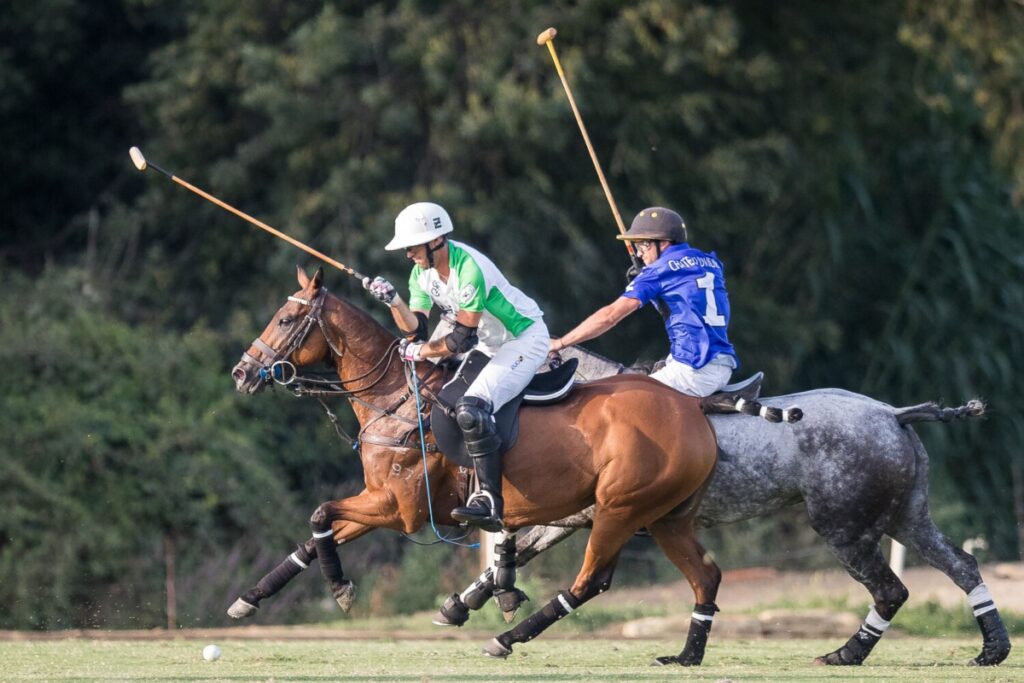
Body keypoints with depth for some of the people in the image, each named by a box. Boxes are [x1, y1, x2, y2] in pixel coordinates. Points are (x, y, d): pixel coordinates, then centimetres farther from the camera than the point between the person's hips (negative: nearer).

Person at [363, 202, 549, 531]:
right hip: (487, 341, 10)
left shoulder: (469, 268, -29)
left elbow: (463, 338, -26)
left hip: (525, 339, -10)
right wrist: (393, 301, -22)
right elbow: (416, 329, -5)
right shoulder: (423, 270, -2)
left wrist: (420, 352, -15)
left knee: (471, 409, -28)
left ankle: (489, 501, -28)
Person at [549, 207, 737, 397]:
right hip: (725, 369, 8)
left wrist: (560, 343, 1)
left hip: (696, 372, -8)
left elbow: (610, 315, -6)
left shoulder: (659, 271, -4)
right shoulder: (710, 262, 17)